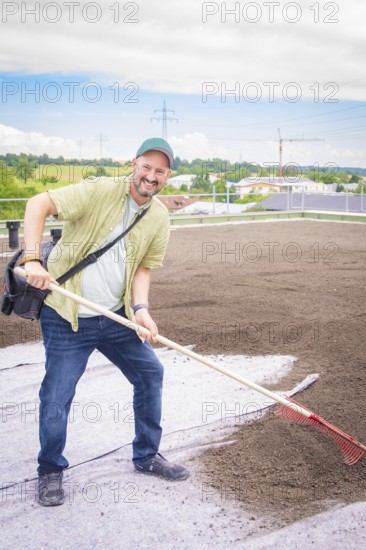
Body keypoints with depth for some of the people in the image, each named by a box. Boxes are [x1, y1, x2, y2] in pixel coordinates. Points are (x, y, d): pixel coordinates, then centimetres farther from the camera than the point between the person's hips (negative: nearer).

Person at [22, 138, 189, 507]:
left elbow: (143, 267, 5)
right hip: (67, 318, -6)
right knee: (56, 397, -2)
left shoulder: (159, 218, 3)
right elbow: (38, 204, -20)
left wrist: (140, 308, -13)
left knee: (150, 372, 11)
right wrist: (33, 258, -32)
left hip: (116, 317, 6)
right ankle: (50, 471, 24)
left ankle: (146, 456, 31)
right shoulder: (100, 191, -15)